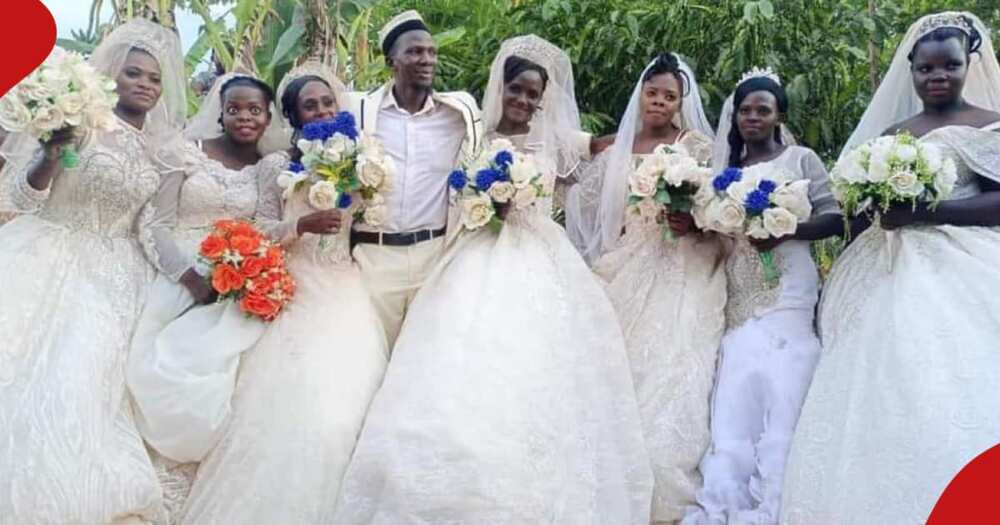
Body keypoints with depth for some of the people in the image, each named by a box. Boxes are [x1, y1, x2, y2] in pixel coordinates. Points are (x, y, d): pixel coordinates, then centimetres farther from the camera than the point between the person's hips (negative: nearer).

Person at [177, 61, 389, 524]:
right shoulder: (275, 164, 7)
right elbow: (261, 231, 1)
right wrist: (302, 225, -14)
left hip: (345, 292, 1)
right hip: (295, 291, -1)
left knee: (343, 395, -11)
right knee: (286, 397, -10)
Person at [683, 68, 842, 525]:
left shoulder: (801, 159, 6)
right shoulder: (727, 168, 19)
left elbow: (836, 218, -1)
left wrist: (785, 231, -16)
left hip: (786, 289, -4)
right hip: (738, 292, 4)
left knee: (780, 389, -10)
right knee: (736, 392, -4)